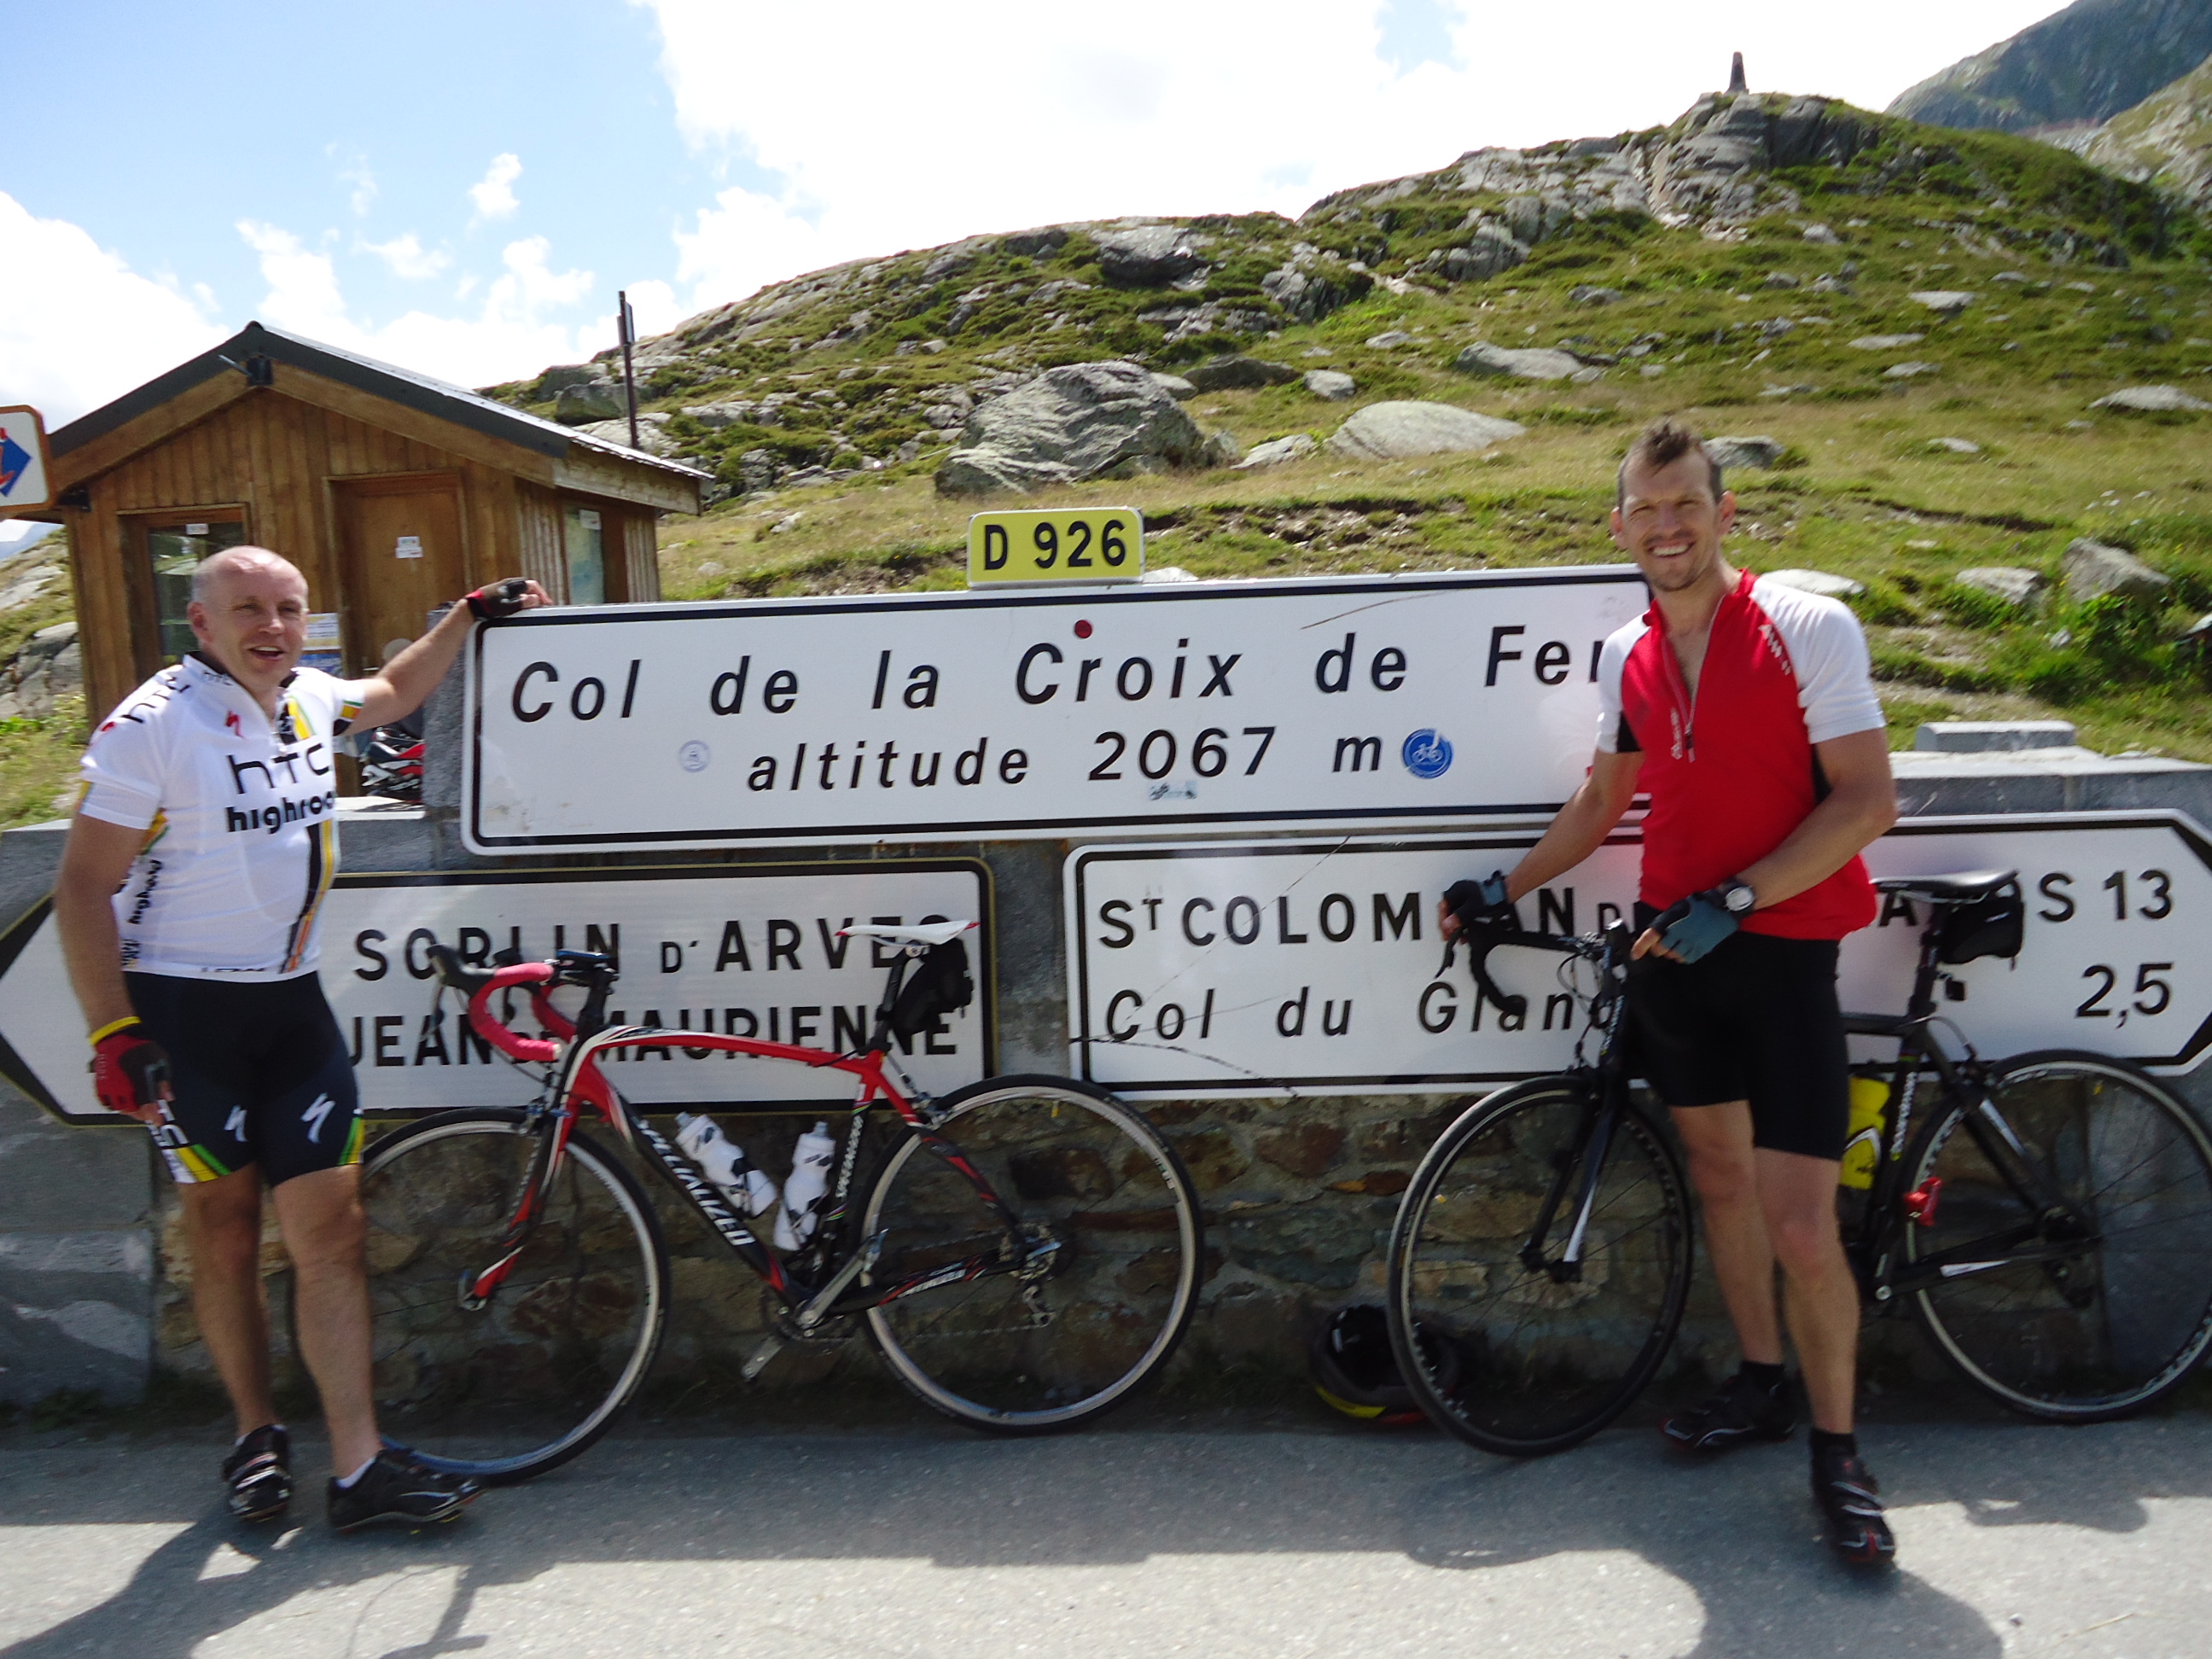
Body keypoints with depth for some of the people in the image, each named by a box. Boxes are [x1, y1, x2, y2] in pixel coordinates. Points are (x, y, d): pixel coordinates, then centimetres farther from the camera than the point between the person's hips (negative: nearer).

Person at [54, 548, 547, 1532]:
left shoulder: (310, 700, 6)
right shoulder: (152, 724, -12)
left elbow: (391, 693, 30)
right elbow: (84, 886, -11)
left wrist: (472, 614, 26)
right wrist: (114, 1034, -16)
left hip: (291, 1003, 5)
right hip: (182, 1011, -5)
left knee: (329, 1228, 0)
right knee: (226, 1234, 7)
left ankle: (359, 1468, 4)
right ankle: (256, 1435, 28)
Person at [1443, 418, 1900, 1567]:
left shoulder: (1808, 628, -10)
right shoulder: (1623, 658, 7)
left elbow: (1866, 801, -14)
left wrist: (1732, 900, -21)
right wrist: (1505, 889, 17)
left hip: (1780, 952, -5)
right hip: (1670, 949, 5)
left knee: (1802, 1232, -6)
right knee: (1718, 1177, 16)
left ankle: (1837, 1450, 16)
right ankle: (1760, 1386, 35)